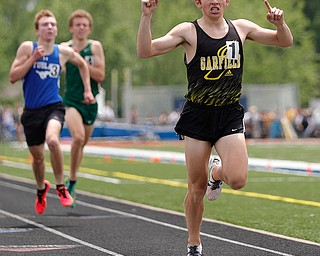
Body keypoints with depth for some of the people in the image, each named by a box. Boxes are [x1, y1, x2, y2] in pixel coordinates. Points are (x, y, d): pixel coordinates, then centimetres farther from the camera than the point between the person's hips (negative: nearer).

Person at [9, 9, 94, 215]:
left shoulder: (64, 52, 2)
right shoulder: (27, 48, -4)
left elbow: (82, 64, 23)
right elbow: (13, 77, -9)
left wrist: (88, 90, 17)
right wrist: (33, 58, -18)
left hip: (54, 107, -1)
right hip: (32, 111, 1)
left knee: (52, 140, -32)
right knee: (37, 157, 11)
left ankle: (61, 186, -14)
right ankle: (41, 189, 43)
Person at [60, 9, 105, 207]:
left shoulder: (95, 47, -2)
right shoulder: (64, 48, 1)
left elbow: (100, 76, -9)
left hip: (90, 102, 2)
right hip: (71, 101, -2)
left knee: (82, 144, 13)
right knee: (78, 137, -27)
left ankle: (71, 182, 35)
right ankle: (72, 180, -11)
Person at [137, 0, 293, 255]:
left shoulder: (240, 28, 7)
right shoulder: (188, 31, -3)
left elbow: (285, 42, 15)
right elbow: (145, 51, -11)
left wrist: (280, 23, -5)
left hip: (230, 115, 2)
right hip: (198, 116, -2)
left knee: (237, 180, -18)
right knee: (197, 187, 3)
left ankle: (217, 172, 19)